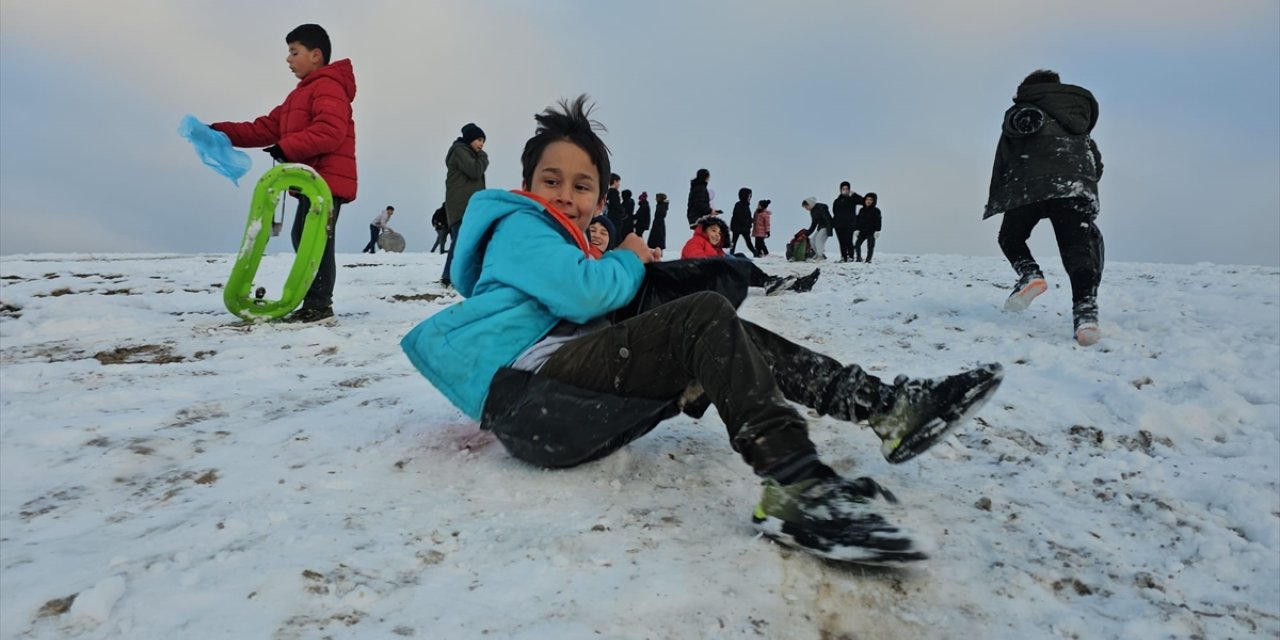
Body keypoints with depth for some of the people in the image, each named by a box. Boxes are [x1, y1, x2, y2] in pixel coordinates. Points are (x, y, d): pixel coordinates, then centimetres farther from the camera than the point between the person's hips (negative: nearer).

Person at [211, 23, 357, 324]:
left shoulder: (328, 87, -7)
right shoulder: (299, 94, 26)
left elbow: (330, 131, -24)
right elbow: (266, 128, 22)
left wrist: (287, 148, -23)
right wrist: (223, 132, 13)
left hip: (327, 181, -11)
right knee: (303, 238, 12)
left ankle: (319, 304, -10)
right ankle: (314, 303, 16)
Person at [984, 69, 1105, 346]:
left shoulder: (1020, 113, 23)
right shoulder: (1077, 117, 34)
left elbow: (1003, 160, 12)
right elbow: (1096, 164, 28)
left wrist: (996, 200, 13)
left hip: (1028, 186, -2)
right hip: (1076, 187, 2)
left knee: (1011, 237, 20)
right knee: (1078, 250, -2)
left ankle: (1030, 275, -9)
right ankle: (1085, 311, -24)